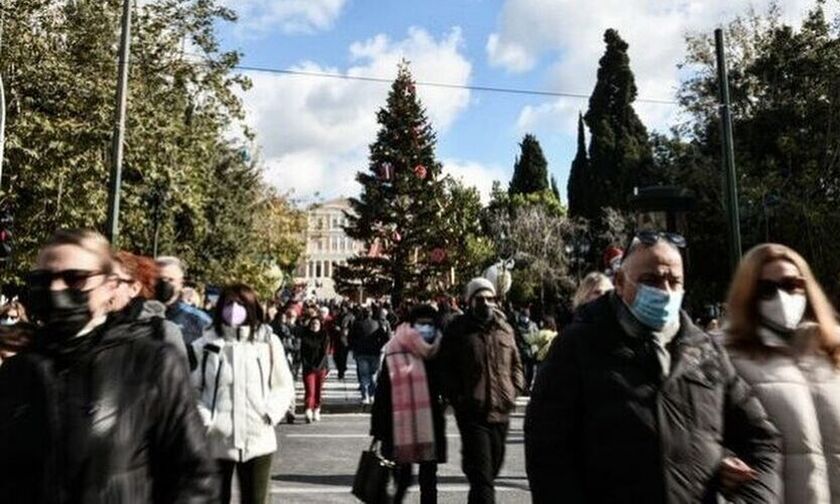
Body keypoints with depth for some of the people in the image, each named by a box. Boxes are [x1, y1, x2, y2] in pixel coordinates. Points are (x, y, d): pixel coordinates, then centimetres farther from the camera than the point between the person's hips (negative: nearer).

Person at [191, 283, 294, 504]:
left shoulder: (269, 342, 0)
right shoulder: (205, 345, -4)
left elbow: (284, 386, 7)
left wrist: (270, 414, -6)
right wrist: (203, 419, -11)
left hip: (258, 440, 1)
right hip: (215, 440, -1)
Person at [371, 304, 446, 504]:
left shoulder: (437, 354, 1)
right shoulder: (394, 354, -6)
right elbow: (382, 393, -5)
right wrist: (378, 429, -6)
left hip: (430, 427, 2)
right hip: (401, 426, -2)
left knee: (429, 481, 11)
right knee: (402, 479, 12)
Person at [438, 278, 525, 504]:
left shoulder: (504, 329, 9)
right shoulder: (457, 330, -4)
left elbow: (516, 364, 19)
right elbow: (446, 368, -1)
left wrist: (516, 388, 4)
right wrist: (457, 396, -11)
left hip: (501, 410, 5)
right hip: (472, 412, -5)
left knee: (493, 467, 18)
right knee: (481, 474, -6)